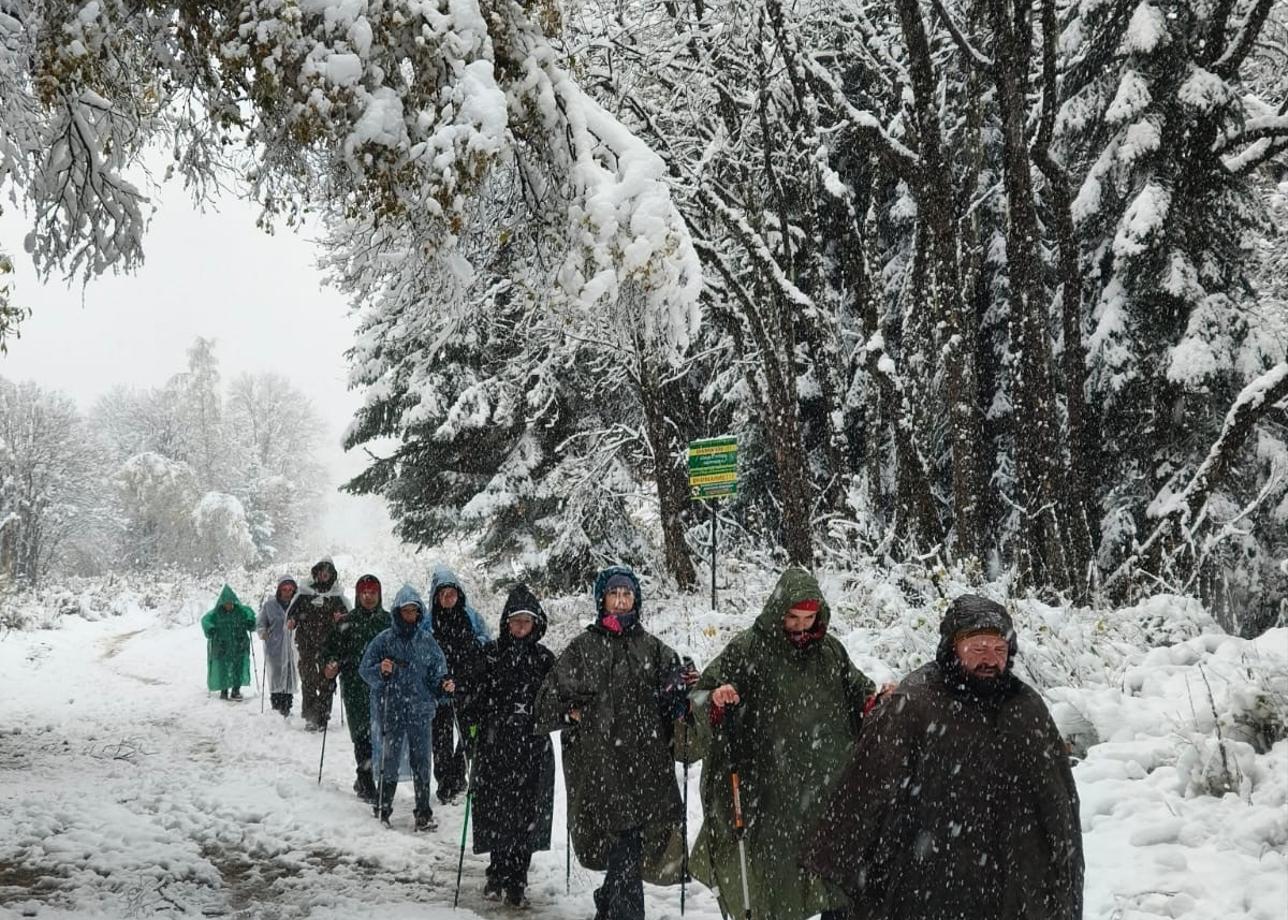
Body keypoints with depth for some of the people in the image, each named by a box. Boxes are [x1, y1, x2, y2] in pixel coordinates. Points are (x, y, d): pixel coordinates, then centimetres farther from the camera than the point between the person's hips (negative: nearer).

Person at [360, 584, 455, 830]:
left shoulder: (427, 640, 5)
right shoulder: (384, 640, -1)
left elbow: (437, 671, 11)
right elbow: (365, 669, -1)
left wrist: (444, 684, -9)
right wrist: (381, 671, -20)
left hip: (420, 710, 2)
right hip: (391, 710, -2)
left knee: (421, 762, 5)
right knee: (390, 760, 2)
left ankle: (424, 812, 12)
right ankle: (383, 808, 16)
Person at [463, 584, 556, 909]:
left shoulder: (544, 658, 7)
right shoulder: (493, 653, 4)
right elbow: (478, 694, 2)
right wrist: (474, 721, -8)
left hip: (532, 745, 1)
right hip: (495, 742, -1)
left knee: (527, 810, 0)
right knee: (496, 807, 3)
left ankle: (514, 879, 8)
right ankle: (499, 871, 19)